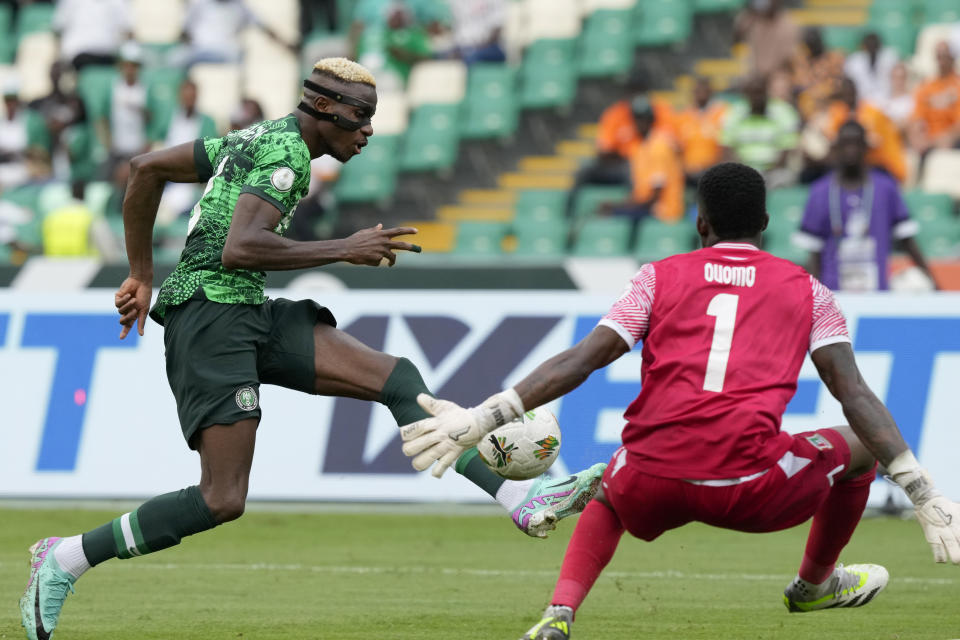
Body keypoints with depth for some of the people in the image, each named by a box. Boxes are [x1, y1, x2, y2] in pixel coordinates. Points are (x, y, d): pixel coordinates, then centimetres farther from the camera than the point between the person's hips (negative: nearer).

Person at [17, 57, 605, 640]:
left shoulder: (254, 141, 20)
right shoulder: (287, 151, -10)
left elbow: (146, 168, 24)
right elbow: (238, 249, -24)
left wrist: (143, 275, 27)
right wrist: (346, 251, -18)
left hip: (253, 317, 10)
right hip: (212, 313, -10)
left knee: (398, 377, -4)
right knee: (223, 500, -17)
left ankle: (520, 499, -13)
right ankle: (65, 559, -5)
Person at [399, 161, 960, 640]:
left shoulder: (660, 277, 16)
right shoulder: (807, 290, 15)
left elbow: (579, 362, 4)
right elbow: (856, 395, 6)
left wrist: (482, 419, 3)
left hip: (652, 490, 2)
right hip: (753, 491, -1)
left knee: (609, 491, 39)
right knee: (858, 446, 28)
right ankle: (816, 584, 49)